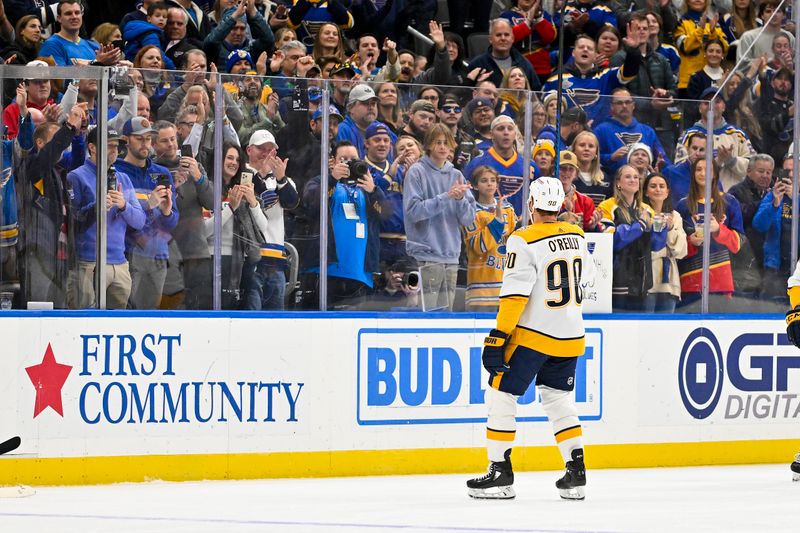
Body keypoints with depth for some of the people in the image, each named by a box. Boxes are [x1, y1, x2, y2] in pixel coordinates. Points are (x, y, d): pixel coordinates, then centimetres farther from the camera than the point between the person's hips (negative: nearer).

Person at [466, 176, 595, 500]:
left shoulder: (524, 242, -15)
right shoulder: (576, 236, 5)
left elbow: (515, 295, -19)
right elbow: (585, 277, 21)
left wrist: (497, 339, -17)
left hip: (532, 336, -6)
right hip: (571, 337, 6)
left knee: (500, 395, 3)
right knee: (559, 400, 17)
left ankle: (501, 473, 0)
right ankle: (576, 473, 11)